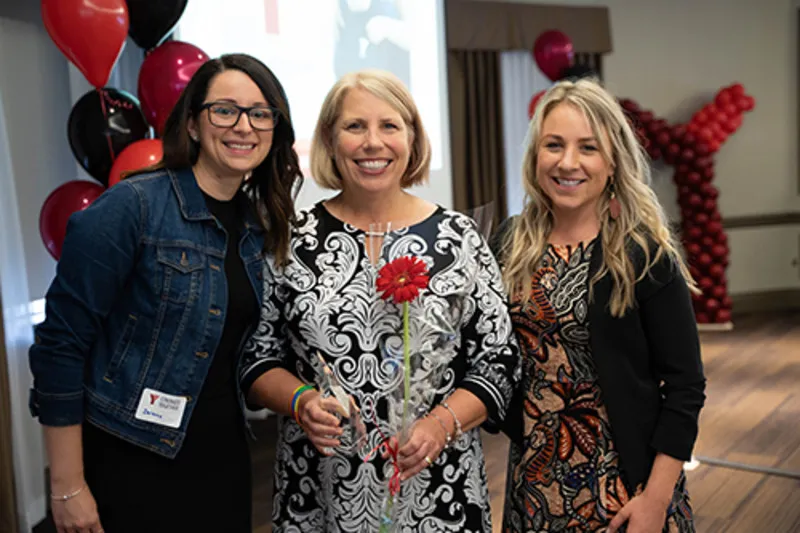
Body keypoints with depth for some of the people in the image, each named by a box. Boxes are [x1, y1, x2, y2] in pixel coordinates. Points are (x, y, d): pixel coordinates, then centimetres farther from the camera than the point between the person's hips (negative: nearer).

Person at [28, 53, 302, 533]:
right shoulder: (131, 207, -15)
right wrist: (67, 488, -13)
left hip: (223, 457, 6)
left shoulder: (258, 224, 3)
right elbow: (61, 345, -14)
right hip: (132, 463, -6)